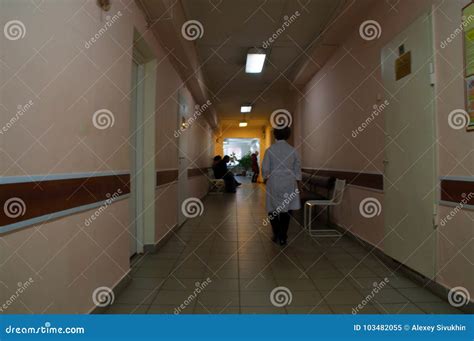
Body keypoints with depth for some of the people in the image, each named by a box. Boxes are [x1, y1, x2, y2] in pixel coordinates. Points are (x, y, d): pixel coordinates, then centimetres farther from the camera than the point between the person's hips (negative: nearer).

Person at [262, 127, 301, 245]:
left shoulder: (270, 150, -5)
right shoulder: (292, 150, 1)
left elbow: (265, 169, -5)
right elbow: (297, 170, 4)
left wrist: (265, 180, 9)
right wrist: (297, 186, 11)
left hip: (273, 183, -2)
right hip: (289, 184, 2)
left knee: (273, 209, 13)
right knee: (286, 210, 10)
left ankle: (277, 235, 17)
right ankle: (283, 237, 15)